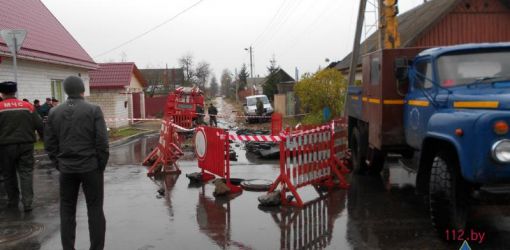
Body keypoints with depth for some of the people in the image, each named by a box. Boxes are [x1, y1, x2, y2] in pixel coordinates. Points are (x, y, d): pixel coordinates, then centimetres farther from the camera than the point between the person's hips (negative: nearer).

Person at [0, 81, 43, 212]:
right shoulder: (27, 106, 0)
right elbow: (39, 125, 1)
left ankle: (13, 201, 22)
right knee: (26, 173, 4)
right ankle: (27, 202, -4)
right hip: (26, 145, 1)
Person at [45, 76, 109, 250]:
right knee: (95, 209, 6)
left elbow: (49, 144, 5)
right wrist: (101, 165, -1)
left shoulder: (54, 112, 4)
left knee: (67, 210, 12)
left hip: (66, 168, 3)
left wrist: (59, 165, 11)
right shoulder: (93, 110, -7)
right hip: (90, 167, -3)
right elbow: (102, 142, -11)